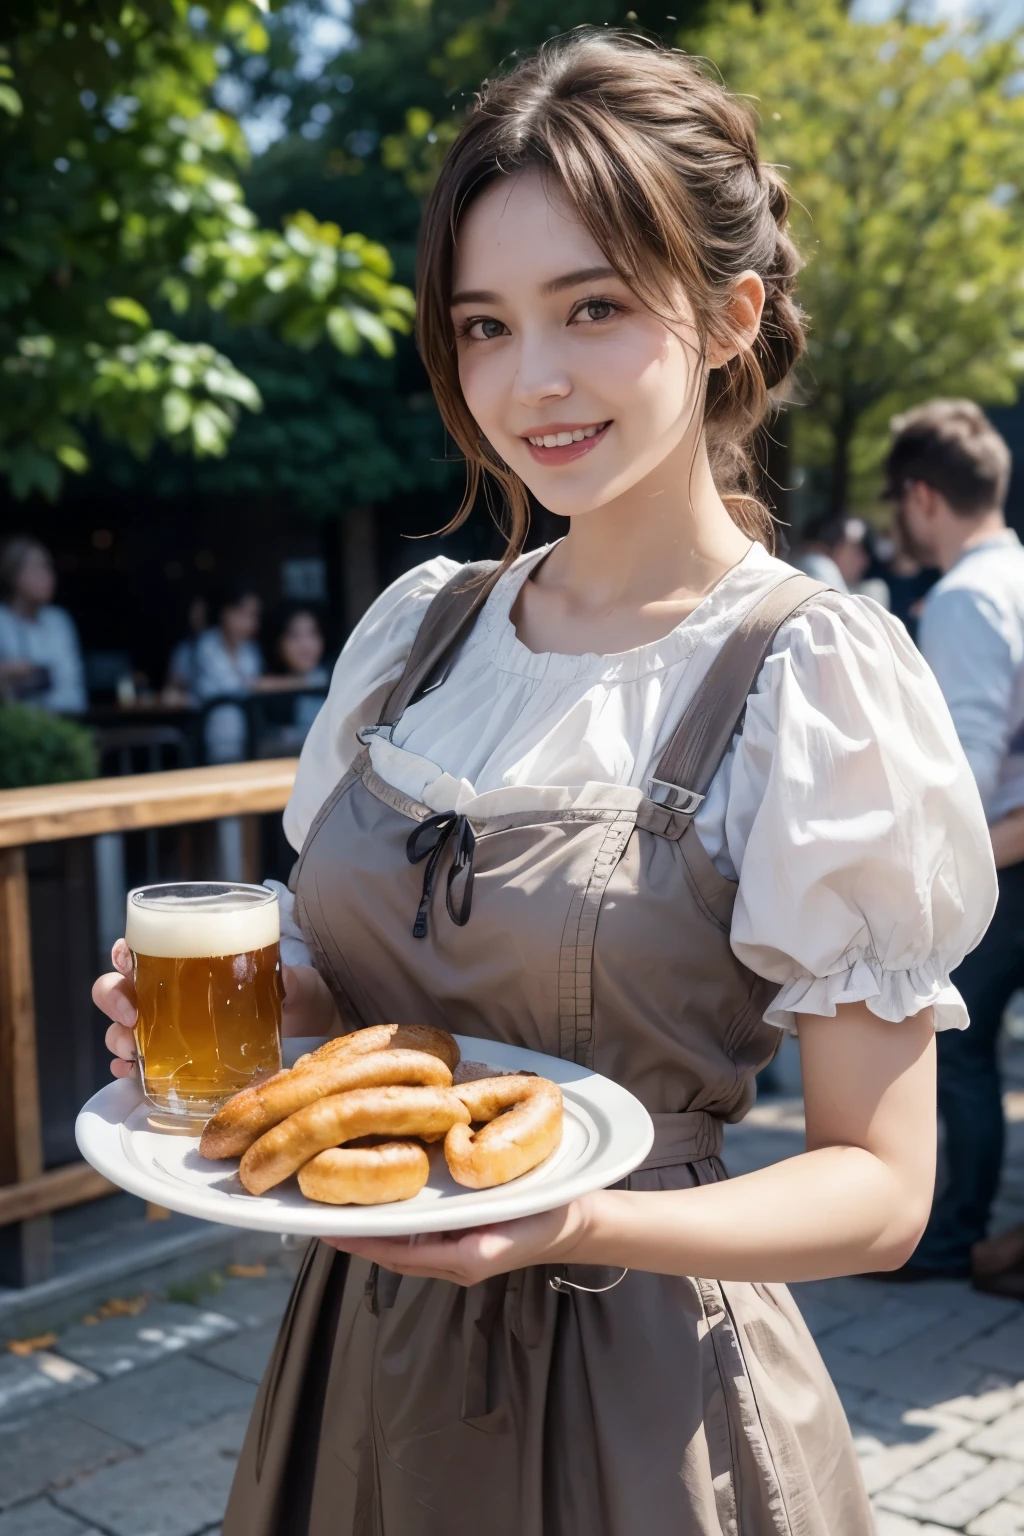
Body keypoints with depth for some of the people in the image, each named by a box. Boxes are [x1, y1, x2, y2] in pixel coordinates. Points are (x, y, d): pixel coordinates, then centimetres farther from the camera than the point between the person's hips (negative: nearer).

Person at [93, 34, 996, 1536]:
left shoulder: (812, 676, -16)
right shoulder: (419, 626, -1)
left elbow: (880, 1188, -14)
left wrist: (572, 1223, -30)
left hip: (637, 1393, -5)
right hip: (366, 1353, 5)